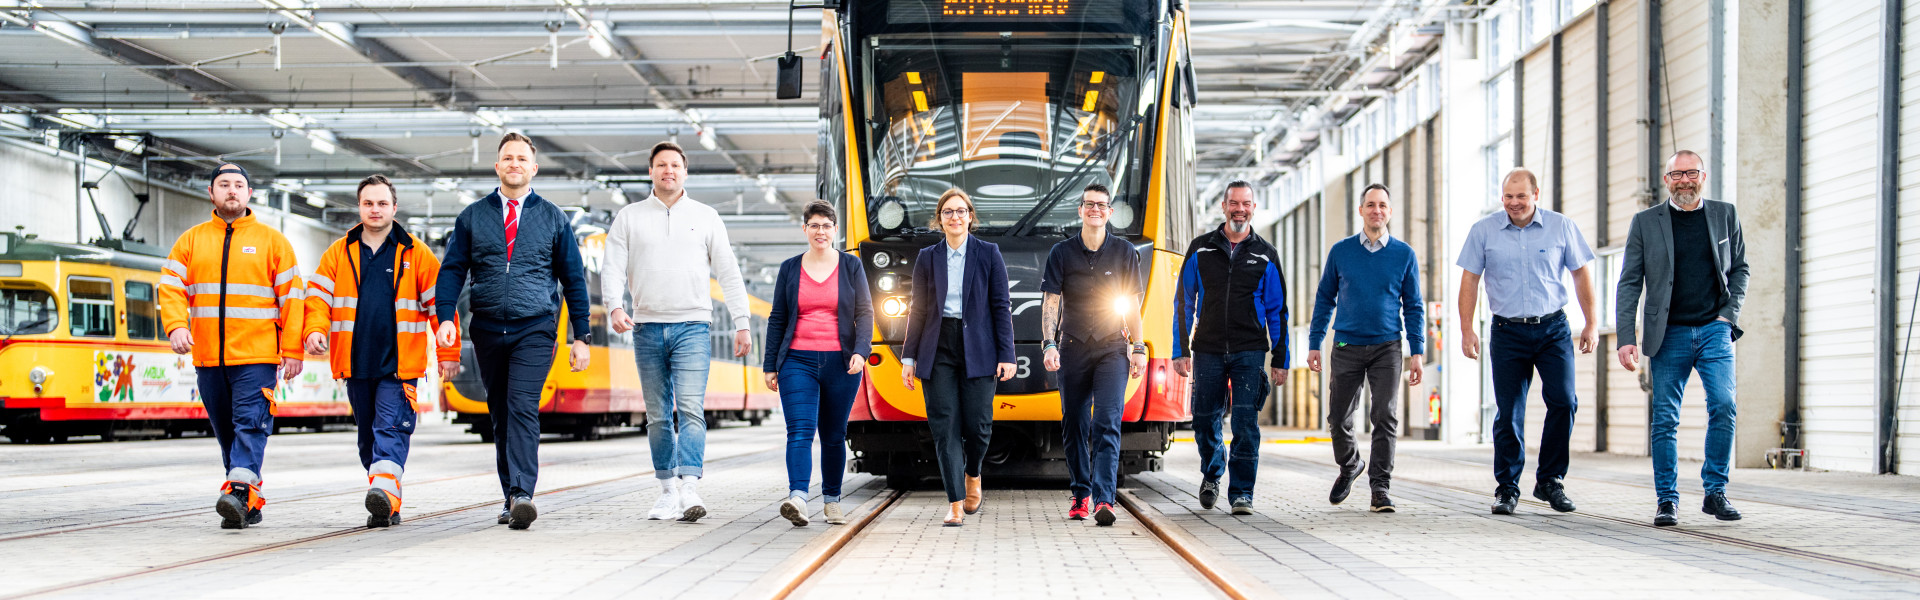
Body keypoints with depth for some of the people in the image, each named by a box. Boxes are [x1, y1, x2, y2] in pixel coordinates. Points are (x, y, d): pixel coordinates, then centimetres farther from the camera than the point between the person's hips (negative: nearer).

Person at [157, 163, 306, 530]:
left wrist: (293, 351, -5)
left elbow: (291, 298, 2)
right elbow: (171, 288, 3)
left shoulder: (272, 241, 5)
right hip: (208, 357, 4)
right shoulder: (190, 241, 12)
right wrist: (177, 326, -17)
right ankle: (251, 503, 17)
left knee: (251, 423, -15)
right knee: (226, 431, 8)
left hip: (256, 355, -4)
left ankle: (240, 492, -23)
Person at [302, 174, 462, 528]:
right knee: (368, 433, 10)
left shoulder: (417, 255, 2)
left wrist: (448, 353, 0)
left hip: (400, 365, -4)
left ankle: (385, 491, -29)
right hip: (356, 364, 4)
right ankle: (384, 507, 19)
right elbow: (318, 294, 5)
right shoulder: (338, 253, 10)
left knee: (391, 429, -16)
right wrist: (315, 329, -15)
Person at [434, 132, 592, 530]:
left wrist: (580, 337, 4)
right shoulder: (472, 217, 10)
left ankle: (522, 495, -23)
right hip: (487, 329, 3)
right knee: (500, 415, 8)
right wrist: (446, 317, -11)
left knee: (523, 408, -17)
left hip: (535, 329, -3)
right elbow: (452, 269, 6)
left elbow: (573, 278, 9)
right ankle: (512, 500, 16)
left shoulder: (552, 218, 7)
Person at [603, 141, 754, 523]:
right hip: (648, 328, 2)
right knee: (658, 416, 6)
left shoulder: (706, 217, 9)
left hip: (692, 326, -1)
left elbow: (728, 273, 9)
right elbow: (613, 268, 2)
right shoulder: (629, 217, 10)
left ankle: (690, 491, -21)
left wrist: (742, 324, 3)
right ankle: (668, 491, 15)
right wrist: (615, 307, -17)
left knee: (691, 408, -14)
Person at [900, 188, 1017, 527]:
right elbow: (918, 309, 10)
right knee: (945, 425, -4)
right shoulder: (927, 258, 9)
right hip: (938, 348, 1)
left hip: (977, 348, -1)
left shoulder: (988, 254, 4)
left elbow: (1001, 306, 2)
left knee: (977, 423, -4)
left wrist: (1006, 355, -5)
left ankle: (973, 474, 29)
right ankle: (955, 503, 0)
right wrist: (909, 357, 5)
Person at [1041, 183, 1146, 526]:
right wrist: (1049, 344, -14)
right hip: (1072, 349, 1)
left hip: (1112, 348, -1)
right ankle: (1080, 495, 19)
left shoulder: (1125, 252, 6)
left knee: (1107, 424, -12)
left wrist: (1138, 349, 3)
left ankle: (1103, 500, -18)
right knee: (1074, 426, 6)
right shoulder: (1062, 252, 4)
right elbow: (1050, 302, -2)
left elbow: (1133, 305, 8)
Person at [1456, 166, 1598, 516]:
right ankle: (1507, 488, 12)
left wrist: (1591, 324, 6)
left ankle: (1550, 481, 6)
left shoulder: (1561, 227, 3)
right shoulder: (1483, 231, 2)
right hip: (1507, 333, 0)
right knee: (1508, 412, 1)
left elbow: (1581, 275, 8)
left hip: (1553, 329, 0)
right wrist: (1467, 331, -2)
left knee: (1563, 401, -10)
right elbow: (1470, 282, 4)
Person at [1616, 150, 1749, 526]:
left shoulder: (1725, 215, 9)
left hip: (1714, 329, 1)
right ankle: (1666, 500, 9)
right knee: (1665, 419, -1)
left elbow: (1740, 268, 17)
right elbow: (1629, 283, 2)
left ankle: (1715, 492, 1)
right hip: (1668, 334, -1)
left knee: (1723, 405, -13)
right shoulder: (1646, 222, 4)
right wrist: (1626, 337, -6)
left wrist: (1730, 313, 2)